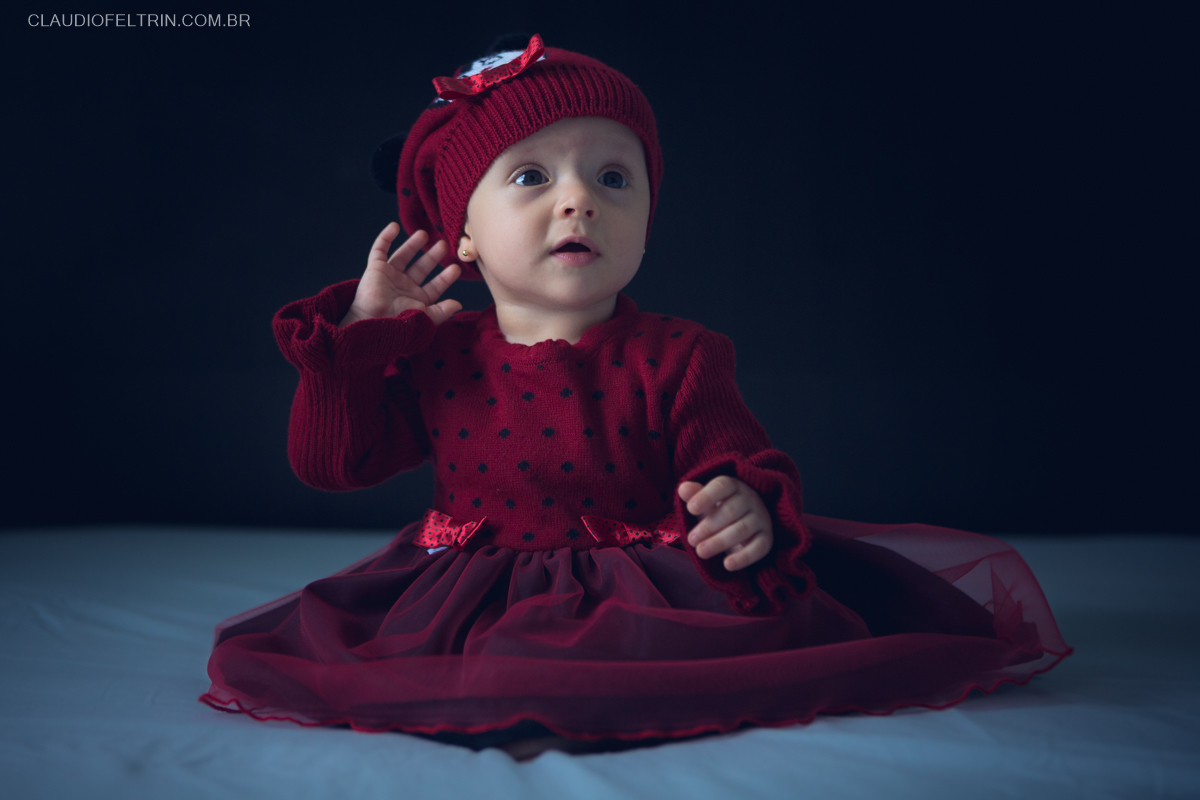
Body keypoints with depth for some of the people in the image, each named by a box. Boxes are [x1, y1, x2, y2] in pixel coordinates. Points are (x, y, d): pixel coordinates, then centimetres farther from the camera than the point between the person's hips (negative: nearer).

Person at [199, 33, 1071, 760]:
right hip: (468, 608, 3)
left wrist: (751, 514, -31)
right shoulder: (434, 356, 3)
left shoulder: (675, 361, -5)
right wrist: (360, 330, -1)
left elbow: (745, 465, -6)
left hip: (647, 594, -2)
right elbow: (329, 460, 6)